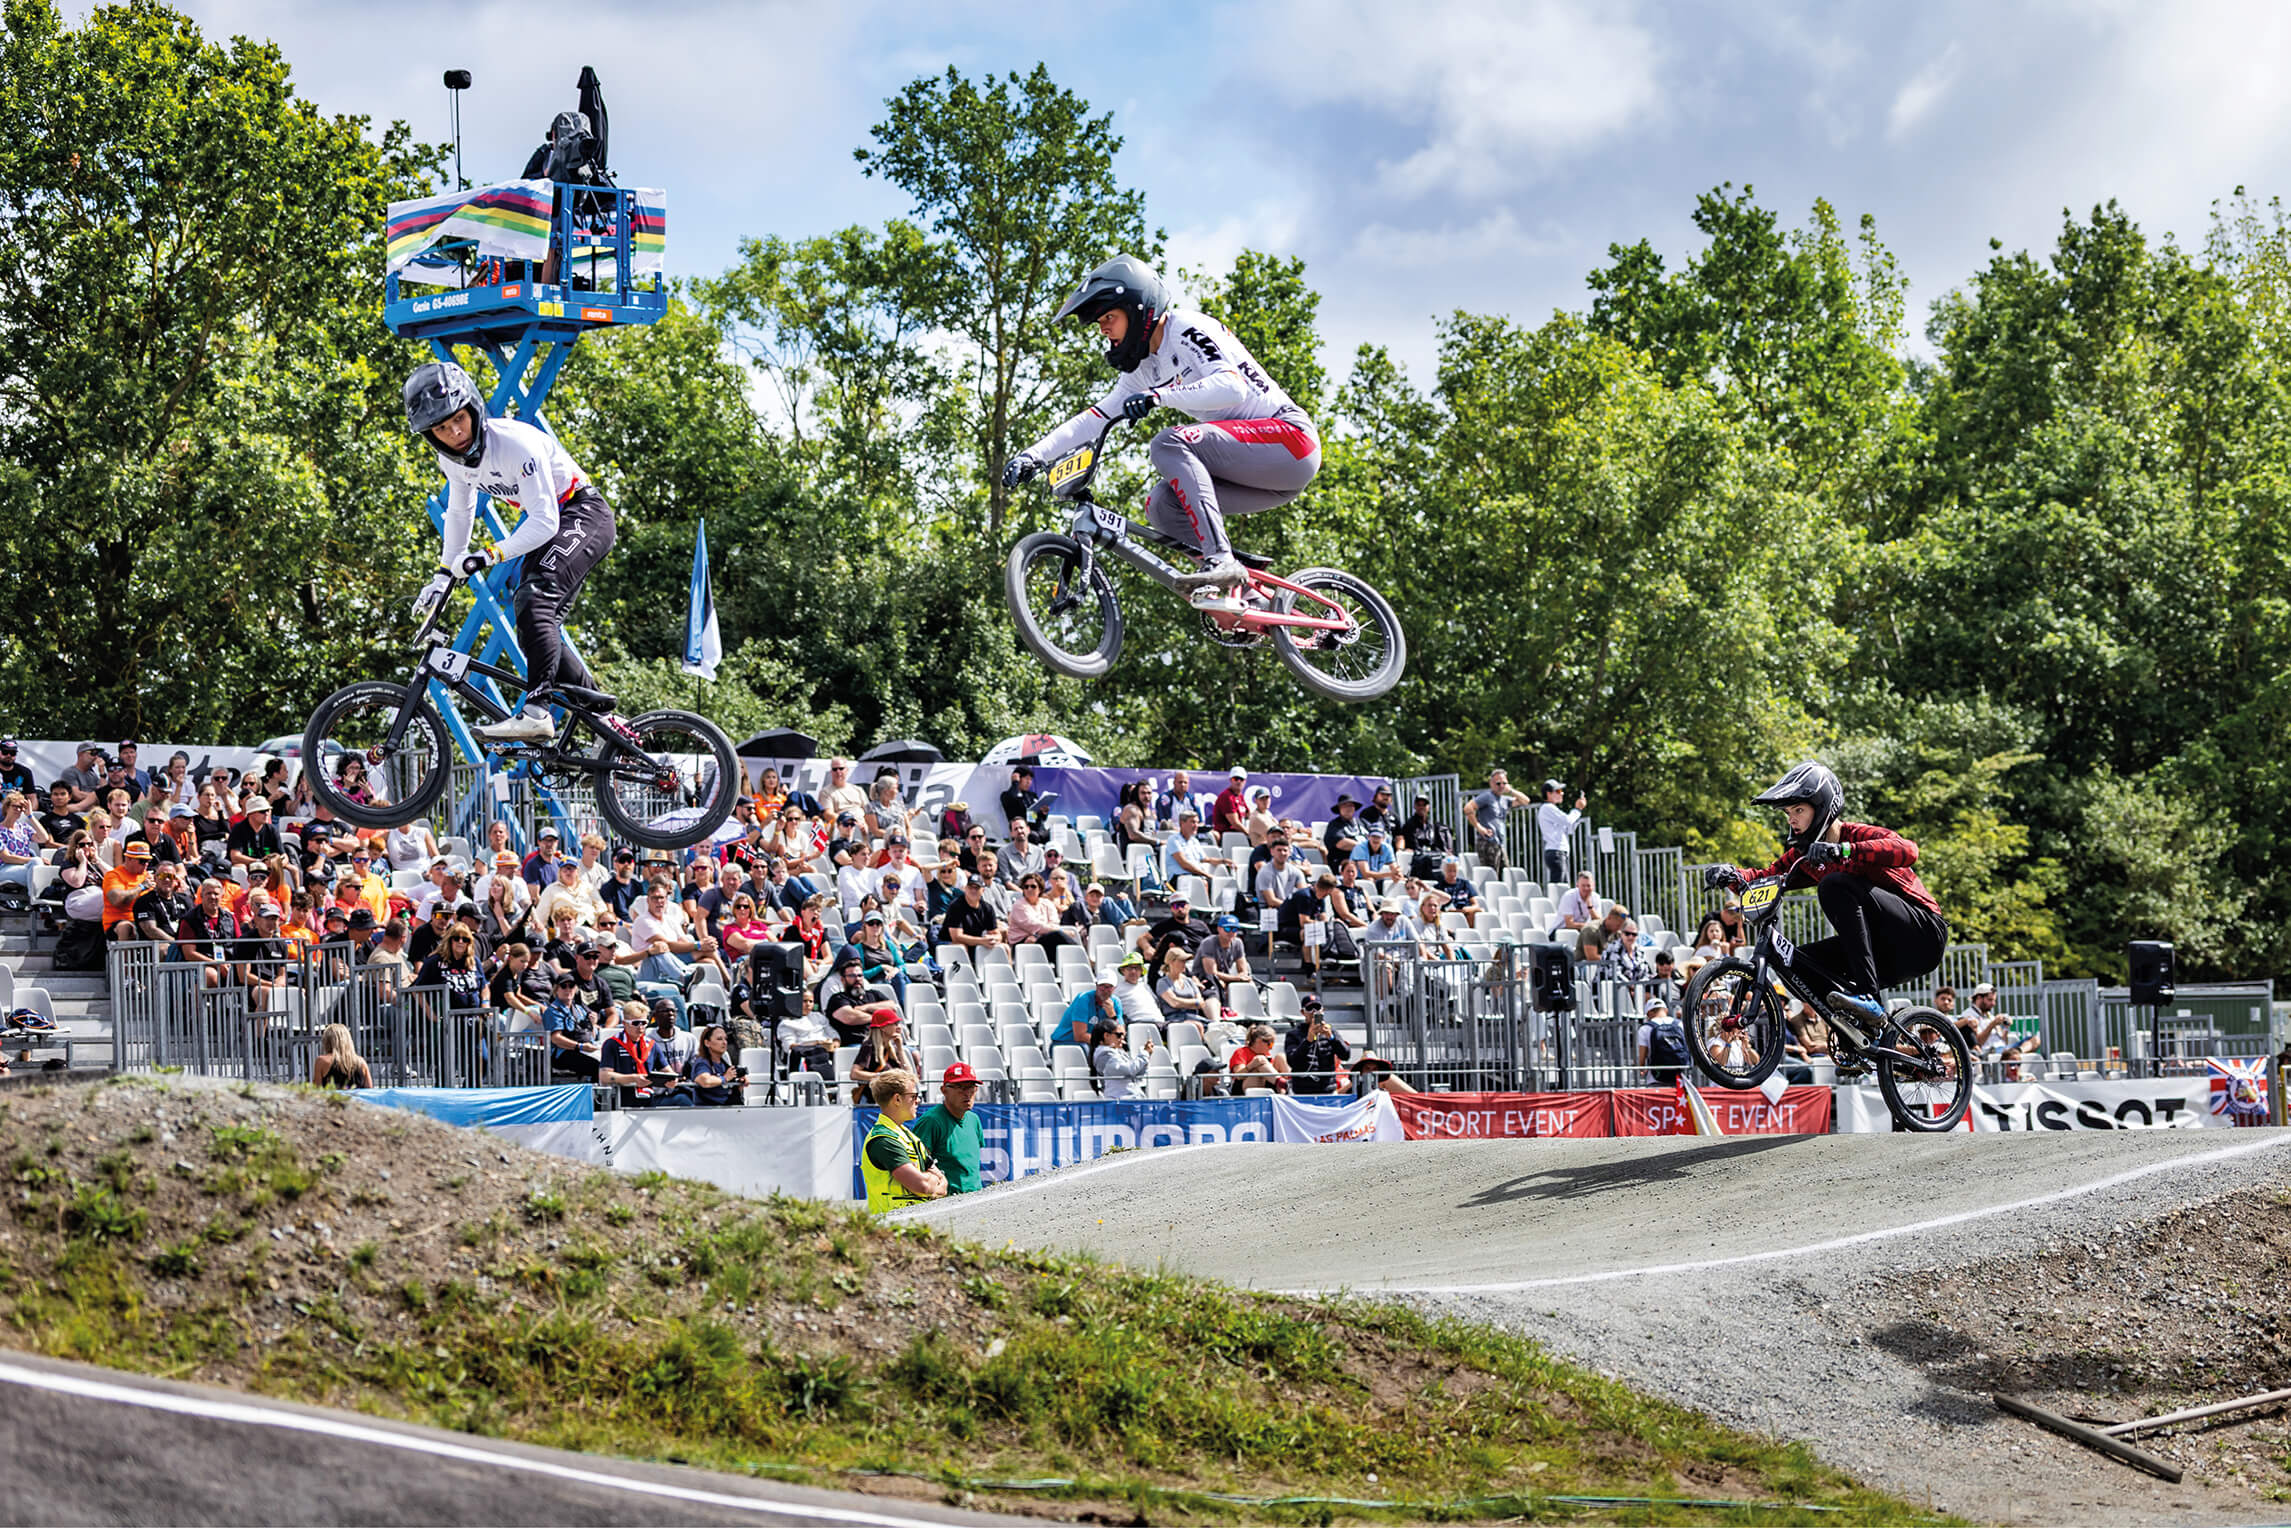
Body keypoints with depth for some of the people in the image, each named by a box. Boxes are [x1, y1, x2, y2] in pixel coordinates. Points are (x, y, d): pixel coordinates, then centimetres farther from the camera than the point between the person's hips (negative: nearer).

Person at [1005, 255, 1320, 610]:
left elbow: (1233, 387, -26)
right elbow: (1096, 417, 14)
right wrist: (1034, 455, 5)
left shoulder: (1187, 327, -12)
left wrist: (1160, 396, -35)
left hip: (1291, 436, -9)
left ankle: (1220, 560, -36)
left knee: (1170, 444, -25)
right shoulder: (1144, 367, 16)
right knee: (1163, 506, -5)